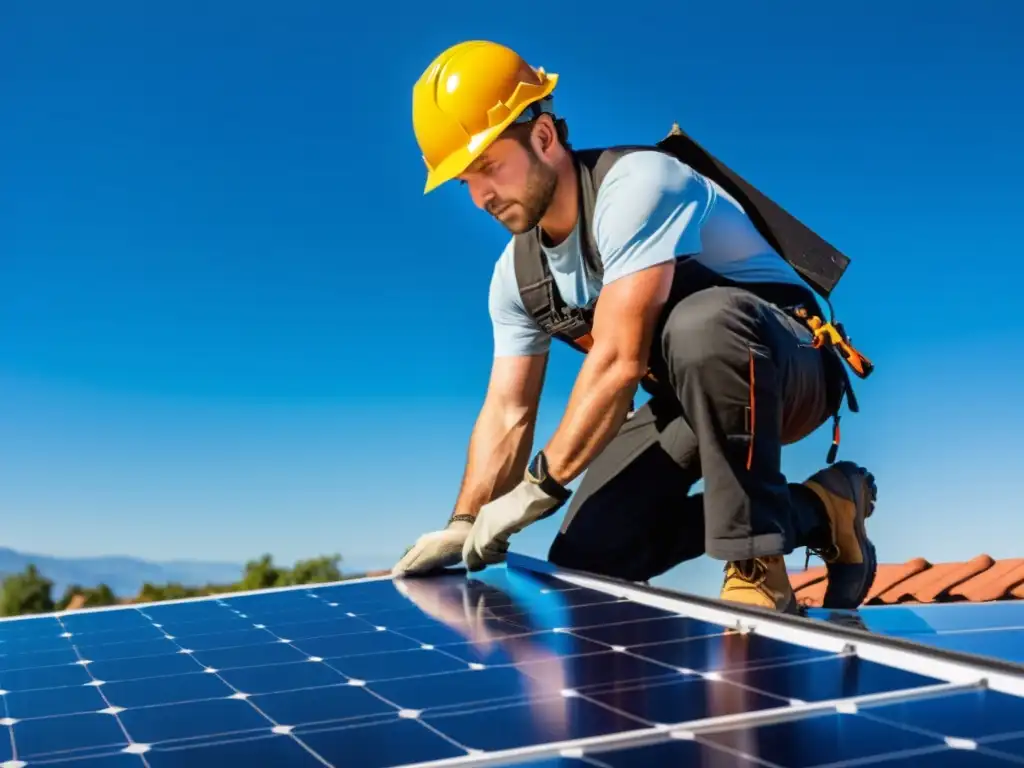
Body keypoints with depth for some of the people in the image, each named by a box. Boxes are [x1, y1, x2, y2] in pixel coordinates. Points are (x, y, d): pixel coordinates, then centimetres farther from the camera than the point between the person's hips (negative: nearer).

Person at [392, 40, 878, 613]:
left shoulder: (635, 185, -25)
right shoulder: (516, 274, 1)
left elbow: (619, 360, -33)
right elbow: (506, 414, 2)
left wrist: (541, 485, -31)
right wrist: (465, 523, -11)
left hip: (789, 365, -8)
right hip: (691, 401, 9)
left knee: (701, 324, -43)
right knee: (585, 557, -3)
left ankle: (759, 566, -27)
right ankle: (816, 510, 1)